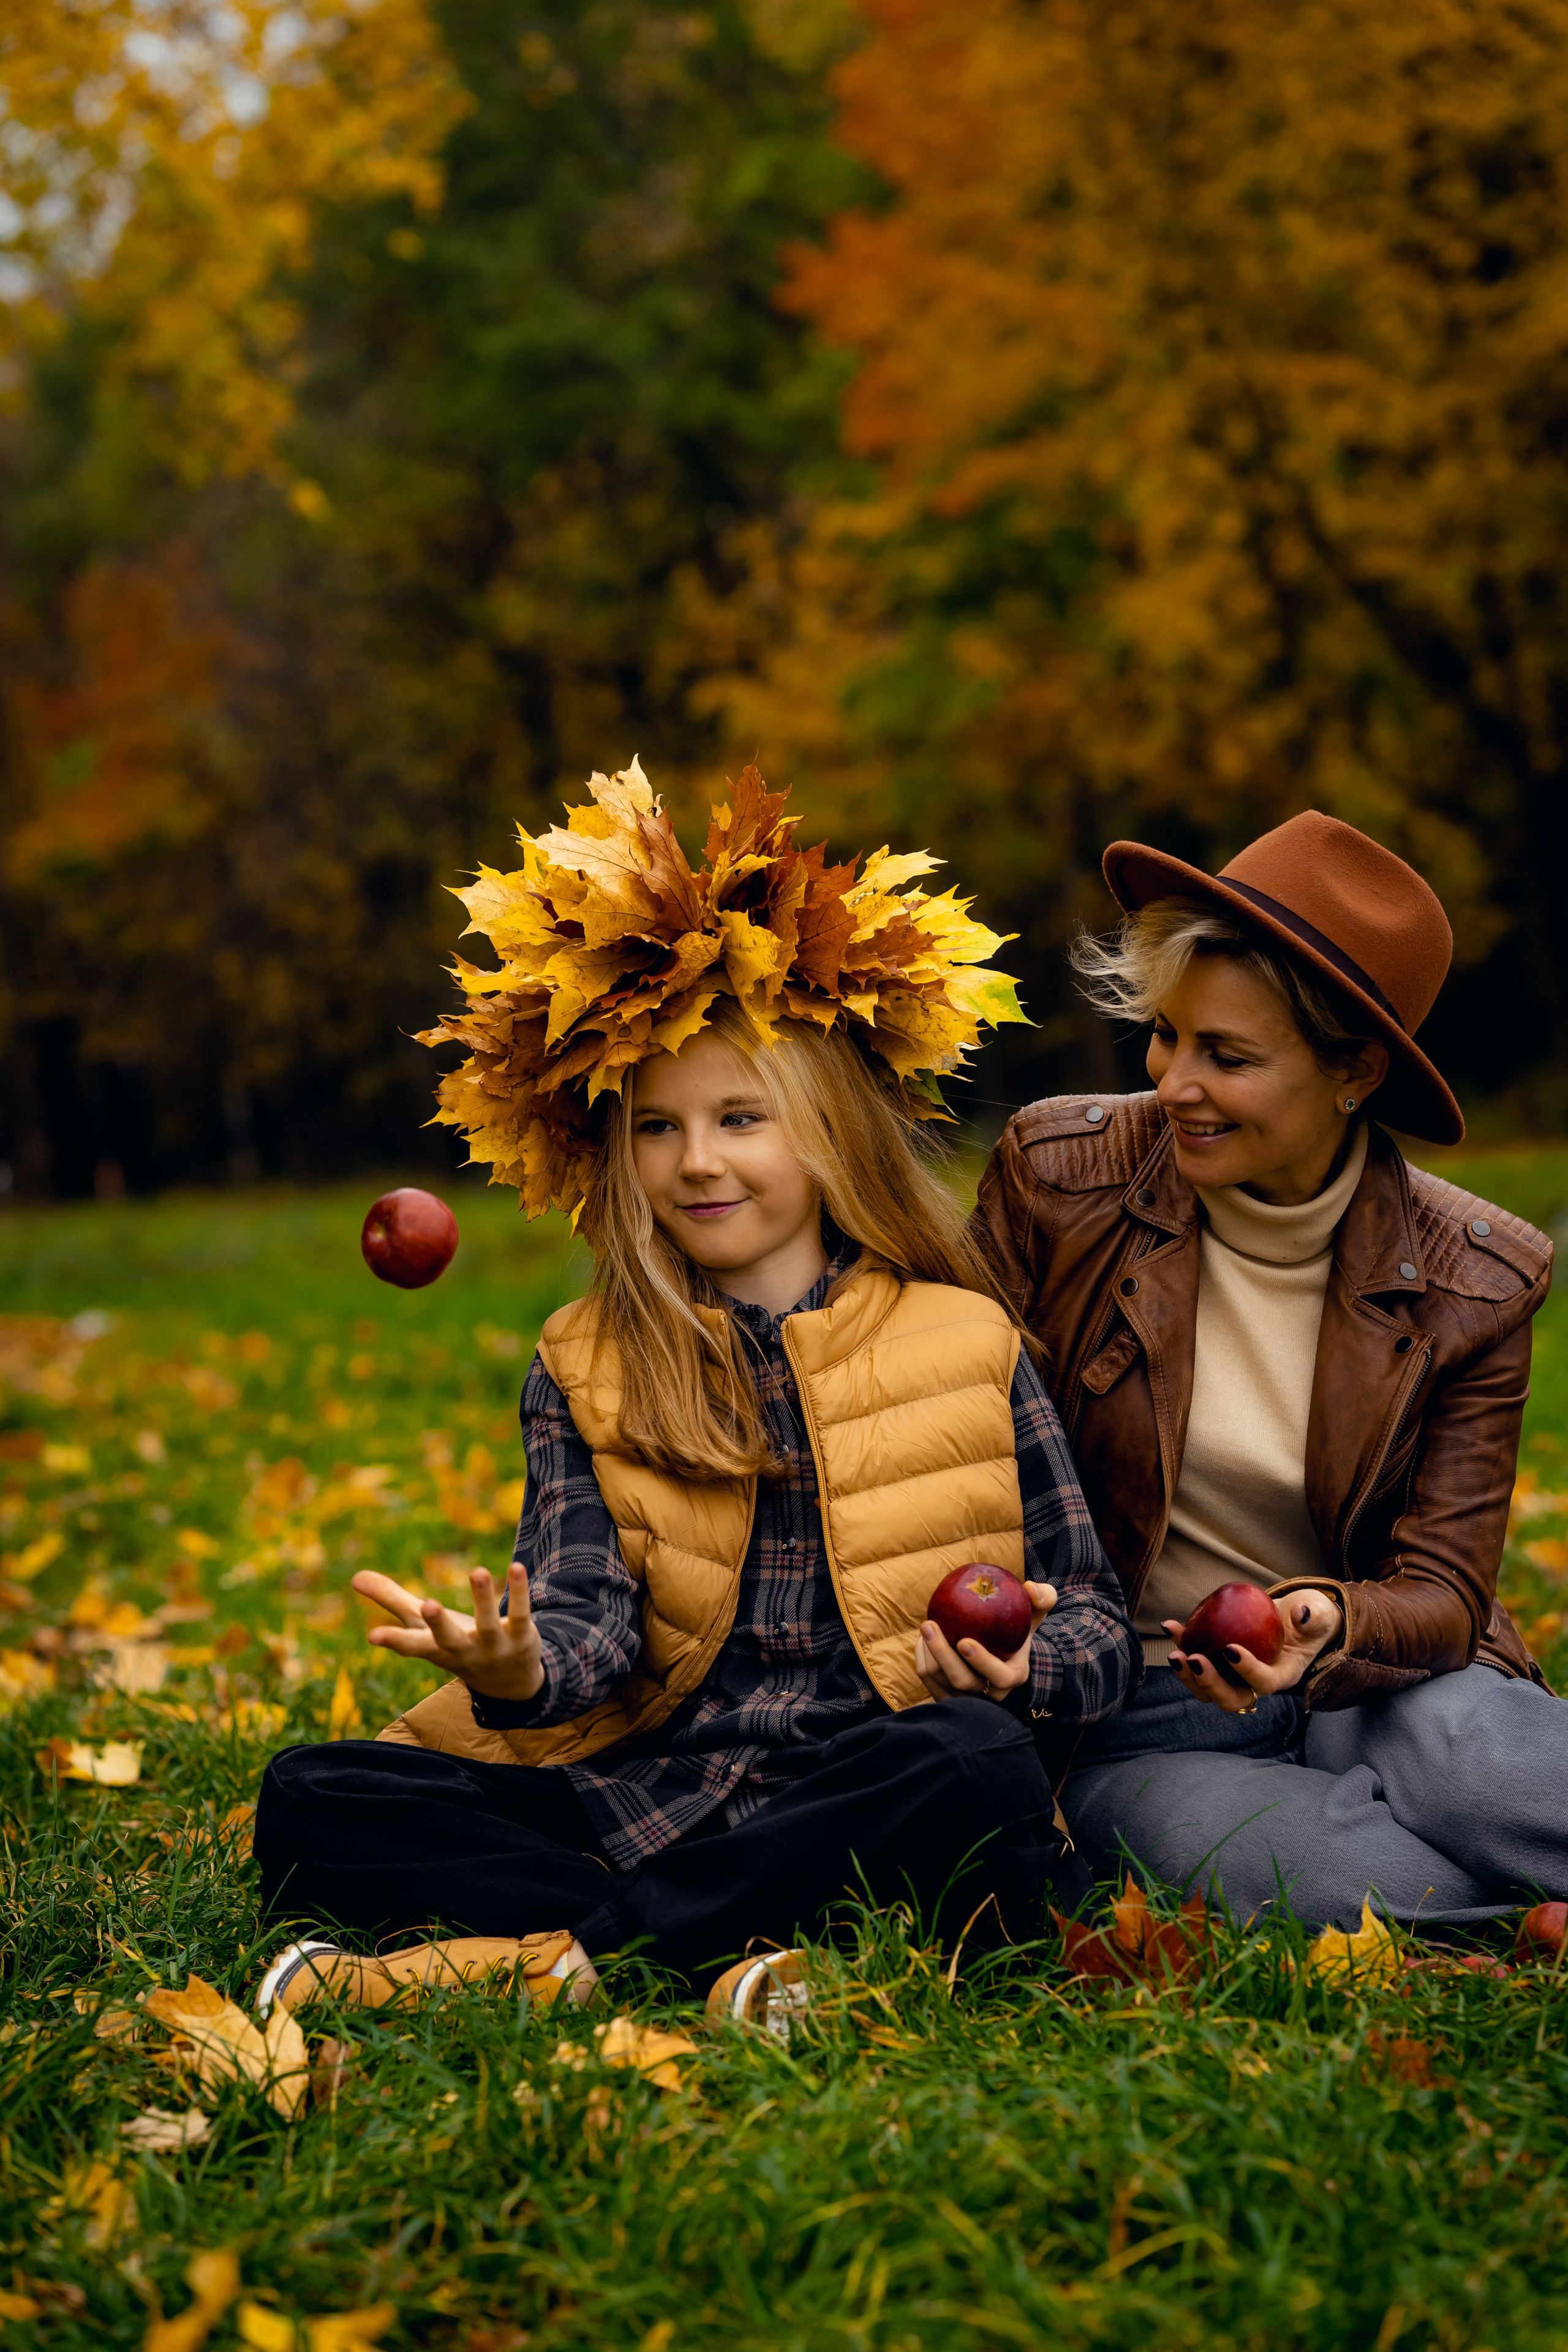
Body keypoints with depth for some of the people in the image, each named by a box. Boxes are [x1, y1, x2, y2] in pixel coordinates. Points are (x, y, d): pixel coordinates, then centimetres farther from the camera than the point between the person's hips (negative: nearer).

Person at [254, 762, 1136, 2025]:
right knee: (310, 1803, -16)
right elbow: (587, 1615, -2)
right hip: (641, 1796, 2)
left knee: (980, 1769, -36)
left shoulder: (967, 1346, 8)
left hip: (867, 1799, -1)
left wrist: (1025, 1666, -17)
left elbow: (1096, 1618, 8)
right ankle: (718, 1959, -29)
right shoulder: (586, 1373, 13)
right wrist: (516, 1670, -27)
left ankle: (538, 1952, -26)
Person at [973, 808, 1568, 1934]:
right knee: (1352, 1885, -33)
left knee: (1468, 1749, -37)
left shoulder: (1473, 1281, -4)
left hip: (1380, 1690, 1)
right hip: (1140, 1721, 0)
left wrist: (1328, 1625, -28)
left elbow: (1442, 1594, -4)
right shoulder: (1057, 1175, -5)